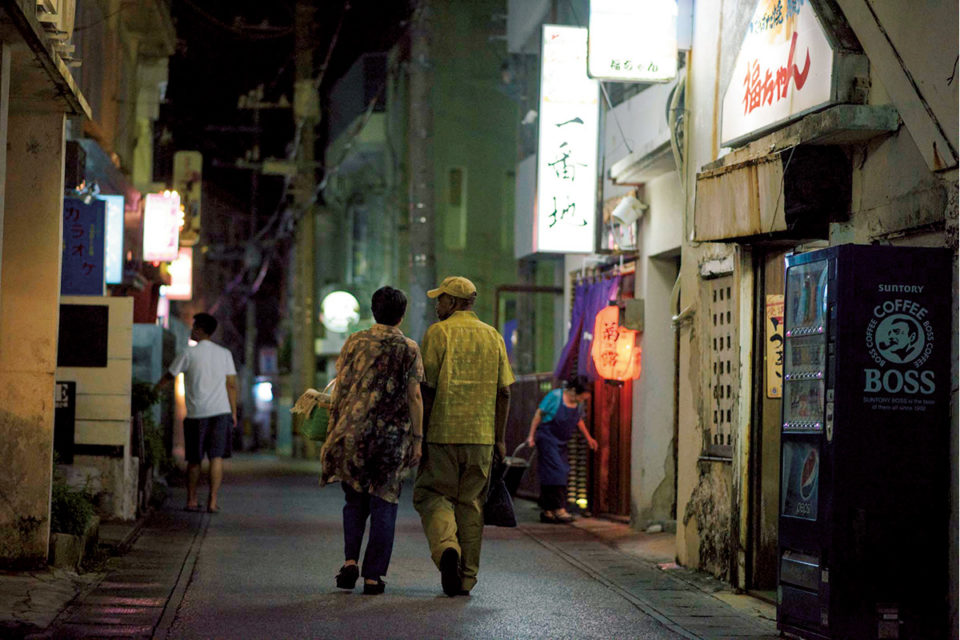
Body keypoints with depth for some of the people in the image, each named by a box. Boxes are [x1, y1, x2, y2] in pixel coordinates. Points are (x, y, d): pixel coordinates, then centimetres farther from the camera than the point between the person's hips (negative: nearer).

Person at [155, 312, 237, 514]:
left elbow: (168, 377, 7)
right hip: (221, 411, 1)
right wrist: (233, 413, 11)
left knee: (194, 459, 9)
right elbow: (231, 385, 7)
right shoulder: (225, 354, 9)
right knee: (217, 457, -2)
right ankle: (213, 501, -8)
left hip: (197, 413, -1)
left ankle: (191, 500, 17)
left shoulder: (189, 353, 0)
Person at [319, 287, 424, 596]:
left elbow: (340, 388, 3)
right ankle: (373, 576, 3)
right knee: (383, 504, 5)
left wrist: (334, 430, 10)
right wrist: (417, 439, 1)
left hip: (353, 430, 2)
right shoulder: (409, 349, 0)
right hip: (392, 435, -1)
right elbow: (414, 397, -4)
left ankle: (350, 561, -3)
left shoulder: (355, 342, 4)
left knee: (355, 501, 16)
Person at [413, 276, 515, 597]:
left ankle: (446, 546, -19)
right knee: (470, 502, 9)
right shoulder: (493, 336, 9)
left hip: (443, 432, -4)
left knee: (432, 494, 7)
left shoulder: (438, 333, -4)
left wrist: (418, 431, -2)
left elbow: (427, 389, -8)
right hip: (481, 436, 4)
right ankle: (466, 577, 9)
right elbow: (504, 392, 6)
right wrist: (499, 438, 11)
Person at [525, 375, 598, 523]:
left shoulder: (575, 403, 6)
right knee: (555, 472, -15)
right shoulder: (555, 396, -15)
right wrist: (531, 435, -11)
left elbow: (578, 419, 23)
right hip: (547, 439, -8)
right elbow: (539, 414, -10)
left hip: (561, 443, 8)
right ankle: (559, 509, -17)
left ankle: (547, 512, 10)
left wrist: (588, 437, 28)